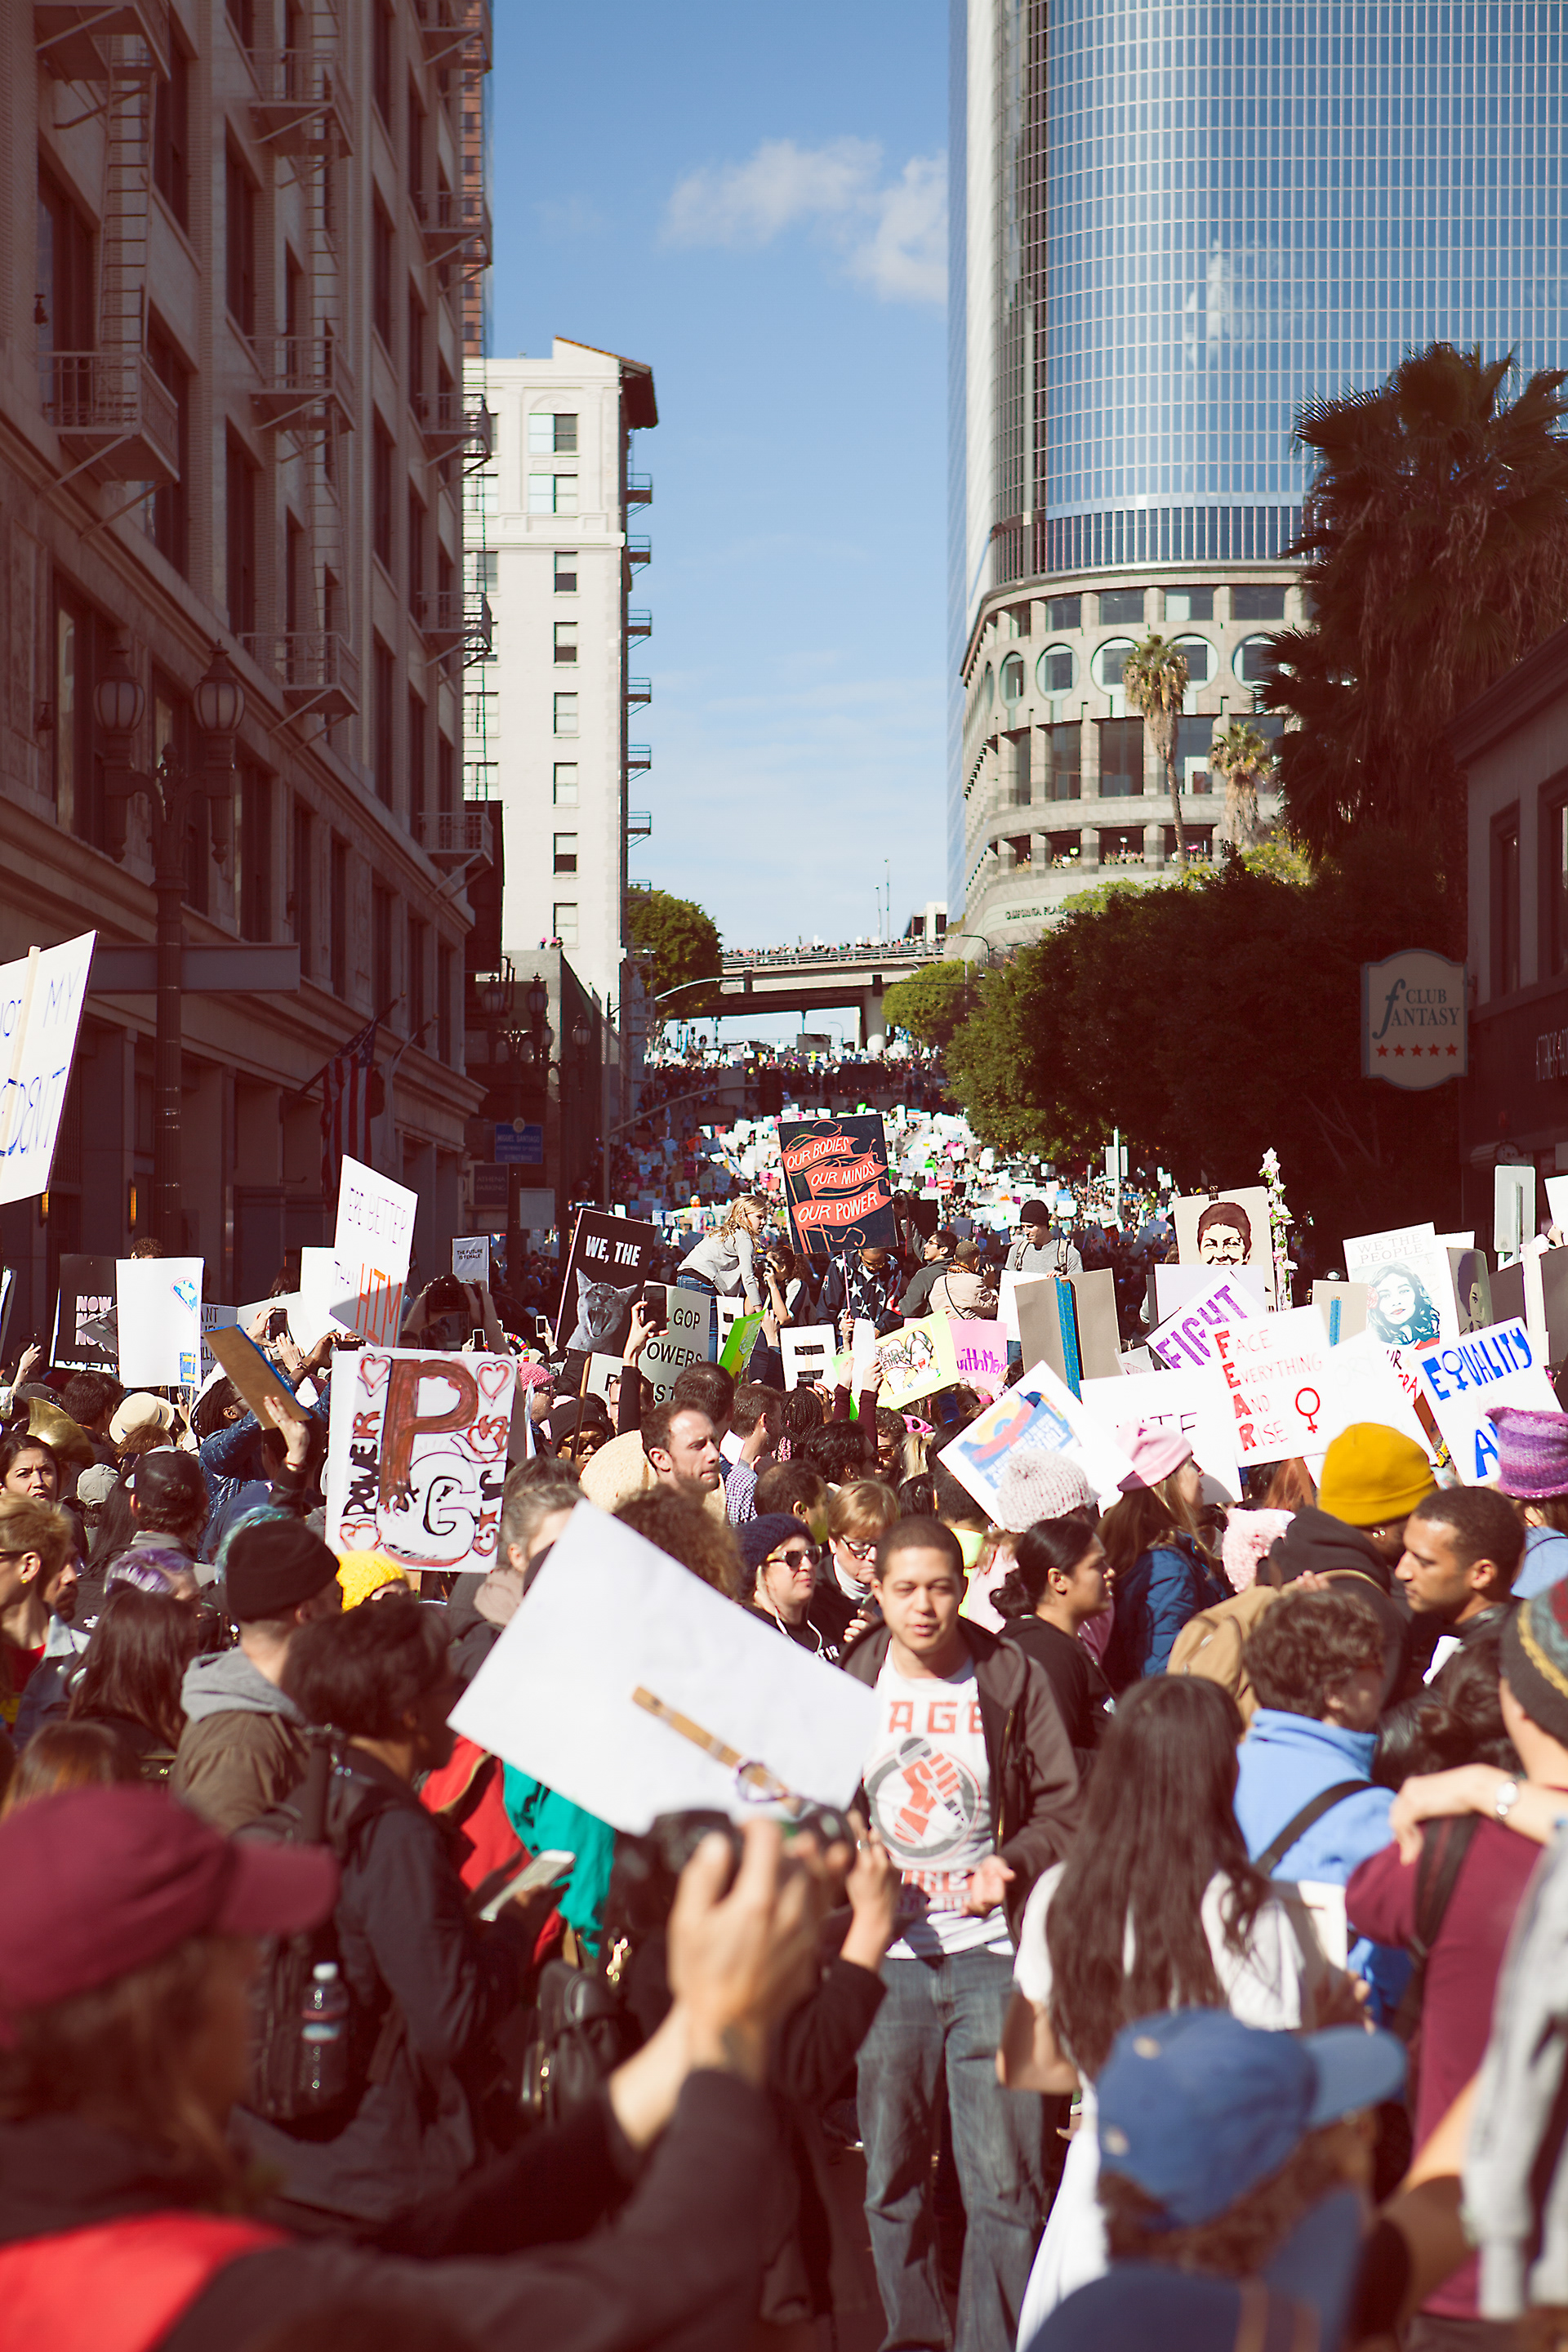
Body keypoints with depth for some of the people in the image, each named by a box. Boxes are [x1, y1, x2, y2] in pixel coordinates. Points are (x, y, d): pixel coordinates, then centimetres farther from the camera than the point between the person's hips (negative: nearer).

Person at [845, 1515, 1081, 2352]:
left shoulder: (1012, 1678, 0)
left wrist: (1011, 1864, -14)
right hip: (887, 1952, 2)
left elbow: (1066, 1808, 3)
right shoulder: (850, 1684, 5)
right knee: (892, 2172, 9)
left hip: (990, 1949, -2)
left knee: (1004, 2174, -4)